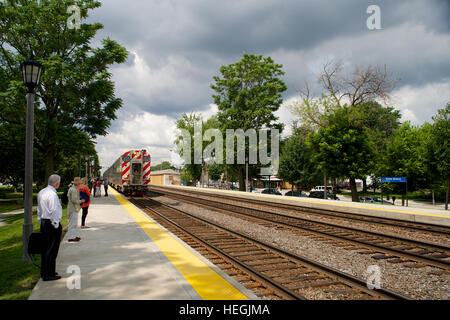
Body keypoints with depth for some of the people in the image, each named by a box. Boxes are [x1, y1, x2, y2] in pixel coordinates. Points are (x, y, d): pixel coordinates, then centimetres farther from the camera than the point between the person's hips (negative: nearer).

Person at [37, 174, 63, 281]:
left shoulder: (41, 192, 9)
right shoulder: (52, 194, -20)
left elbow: (39, 208, 16)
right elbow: (53, 211, -22)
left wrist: (41, 220, 22)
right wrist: (56, 225, -14)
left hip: (43, 223, 10)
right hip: (52, 224, -10)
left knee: (45, 248, 18)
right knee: (52, 249, -1)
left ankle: (44, 272, 28)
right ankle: (48, 274, 5)